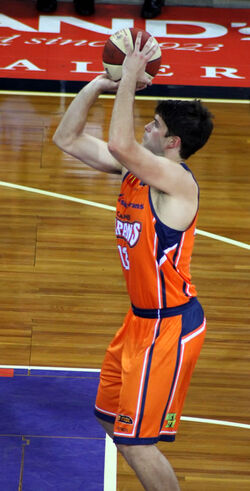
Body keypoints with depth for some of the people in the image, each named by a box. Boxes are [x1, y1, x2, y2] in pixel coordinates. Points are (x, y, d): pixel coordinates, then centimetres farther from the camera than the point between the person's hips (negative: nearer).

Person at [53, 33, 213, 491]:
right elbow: (67, 139, 7)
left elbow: (120, 144, -40)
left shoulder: (177, 180, -22)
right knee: (111, 415, 22)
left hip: (170, 325, -10)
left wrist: (129, 80, -30)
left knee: (135, 440, -4)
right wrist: (99, 84, -3)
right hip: (142, 318, 10)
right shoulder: (134, 169, 3)